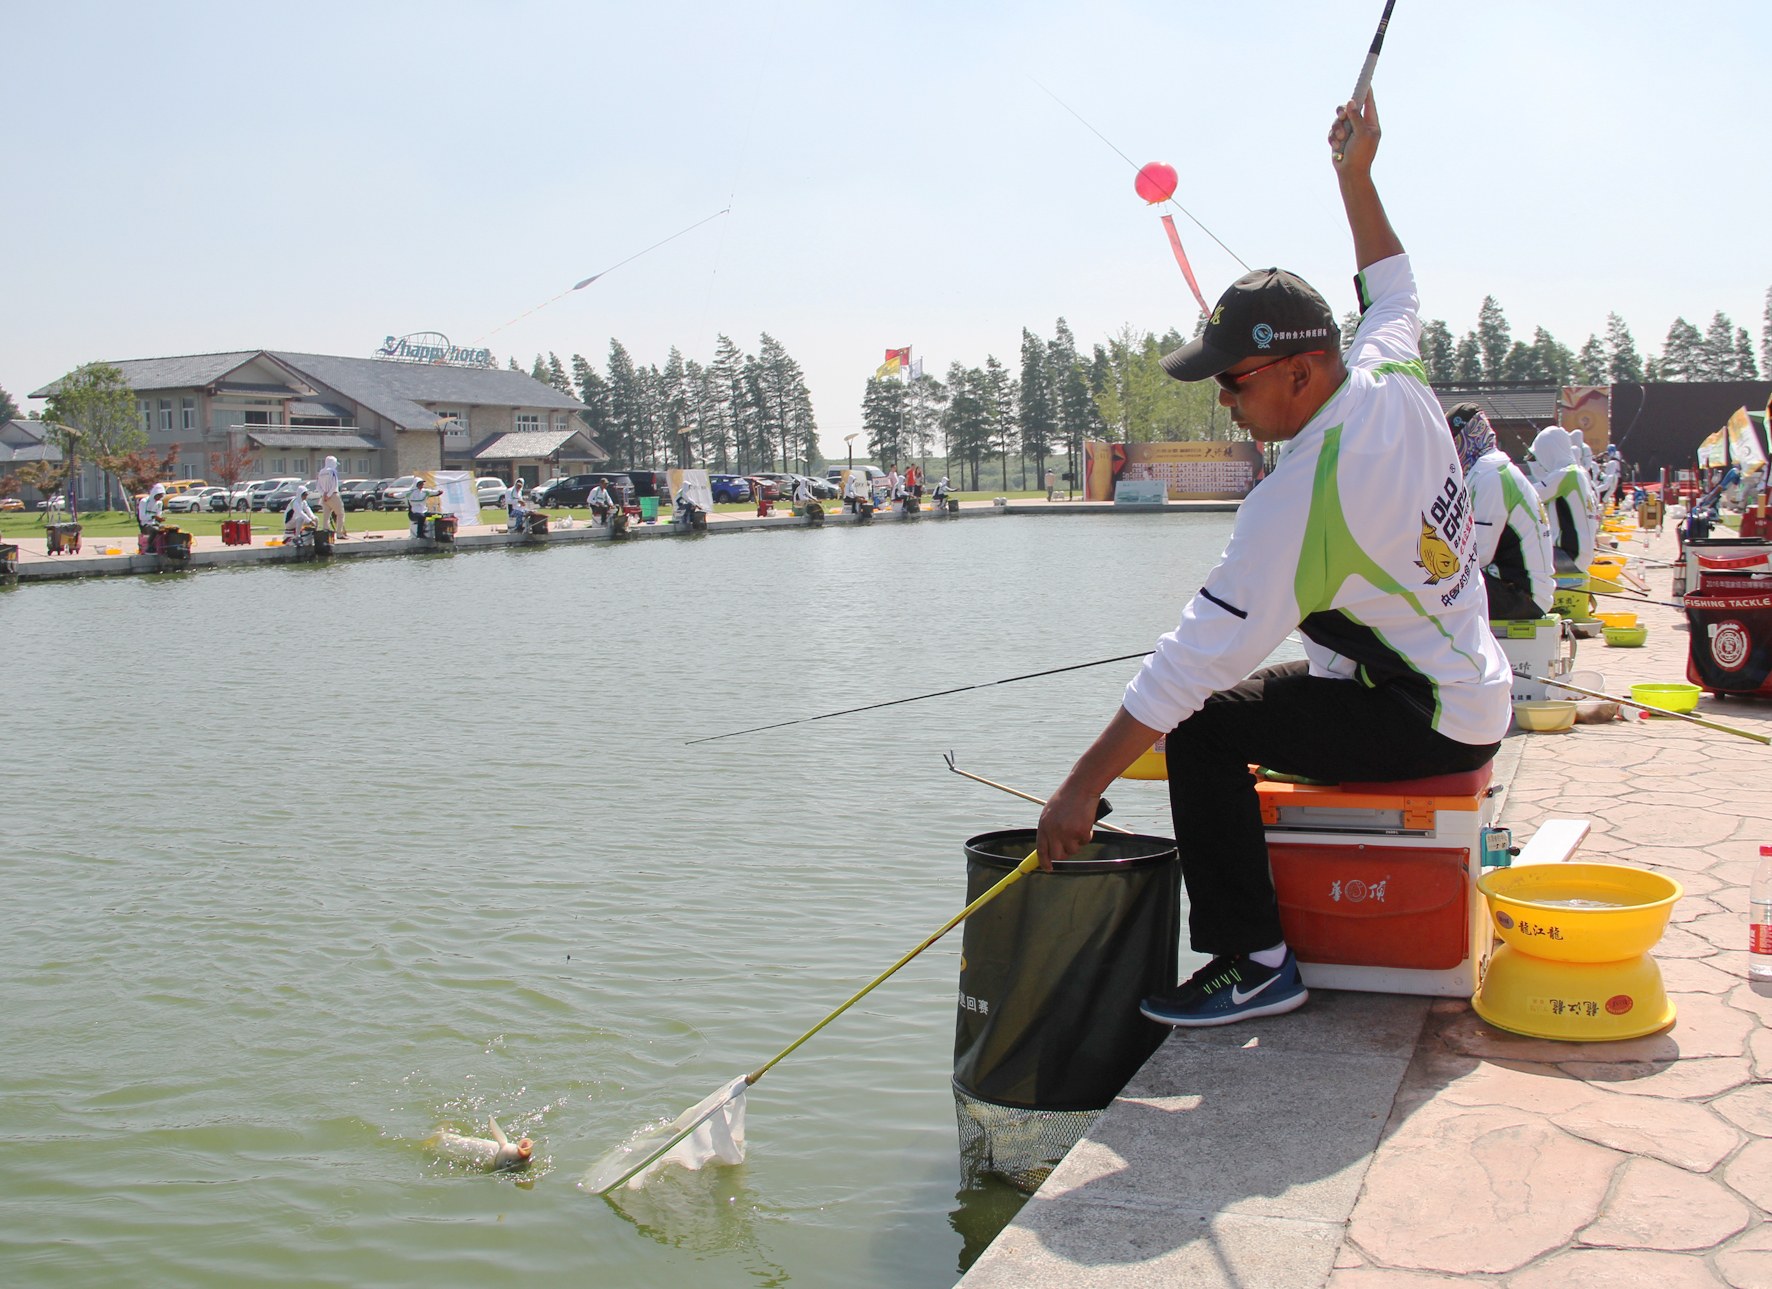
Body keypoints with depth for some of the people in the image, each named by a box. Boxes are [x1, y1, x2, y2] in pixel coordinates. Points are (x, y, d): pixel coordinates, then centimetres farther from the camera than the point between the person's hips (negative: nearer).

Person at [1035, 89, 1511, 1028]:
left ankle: (1253, 961, -10)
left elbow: (1196, 656, -29)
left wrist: (1084, 784, -25)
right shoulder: (1393, 378, -4)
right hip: (1477, 697, 10)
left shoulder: (1300, 499, -27)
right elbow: (1392, 291, 22)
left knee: (1203, 728, -17)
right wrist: (1356, 176, 29)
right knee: (1266, 695, 23)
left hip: (1422, 723, -10)